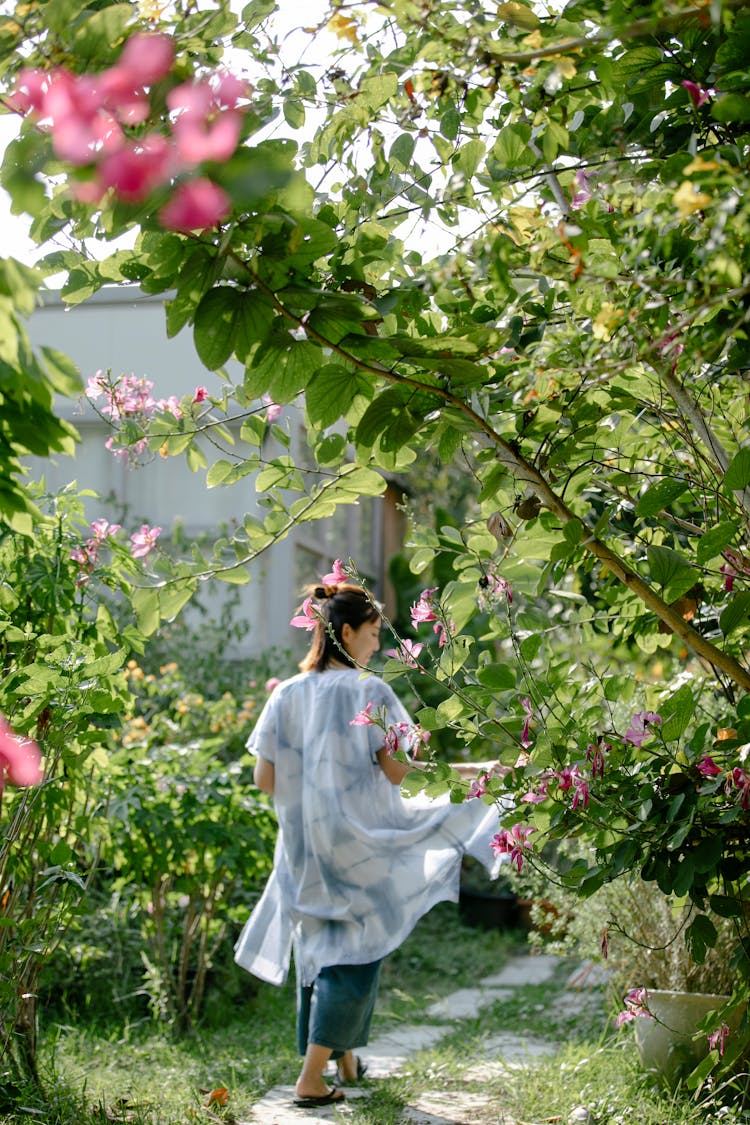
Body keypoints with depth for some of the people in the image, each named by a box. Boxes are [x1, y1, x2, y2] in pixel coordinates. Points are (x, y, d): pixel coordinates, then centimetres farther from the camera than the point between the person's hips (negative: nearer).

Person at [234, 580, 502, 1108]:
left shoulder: (287, 694, 1)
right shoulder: (370, 692, -12)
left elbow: (265, 778, -1)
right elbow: (398, 770, -15)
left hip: (303, 847, 5)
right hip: (360, 842, -5)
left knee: (317, 950, 17)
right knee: (353, 955, 4)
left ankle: (343, 1058, 30)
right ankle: (312, 1078, 0)